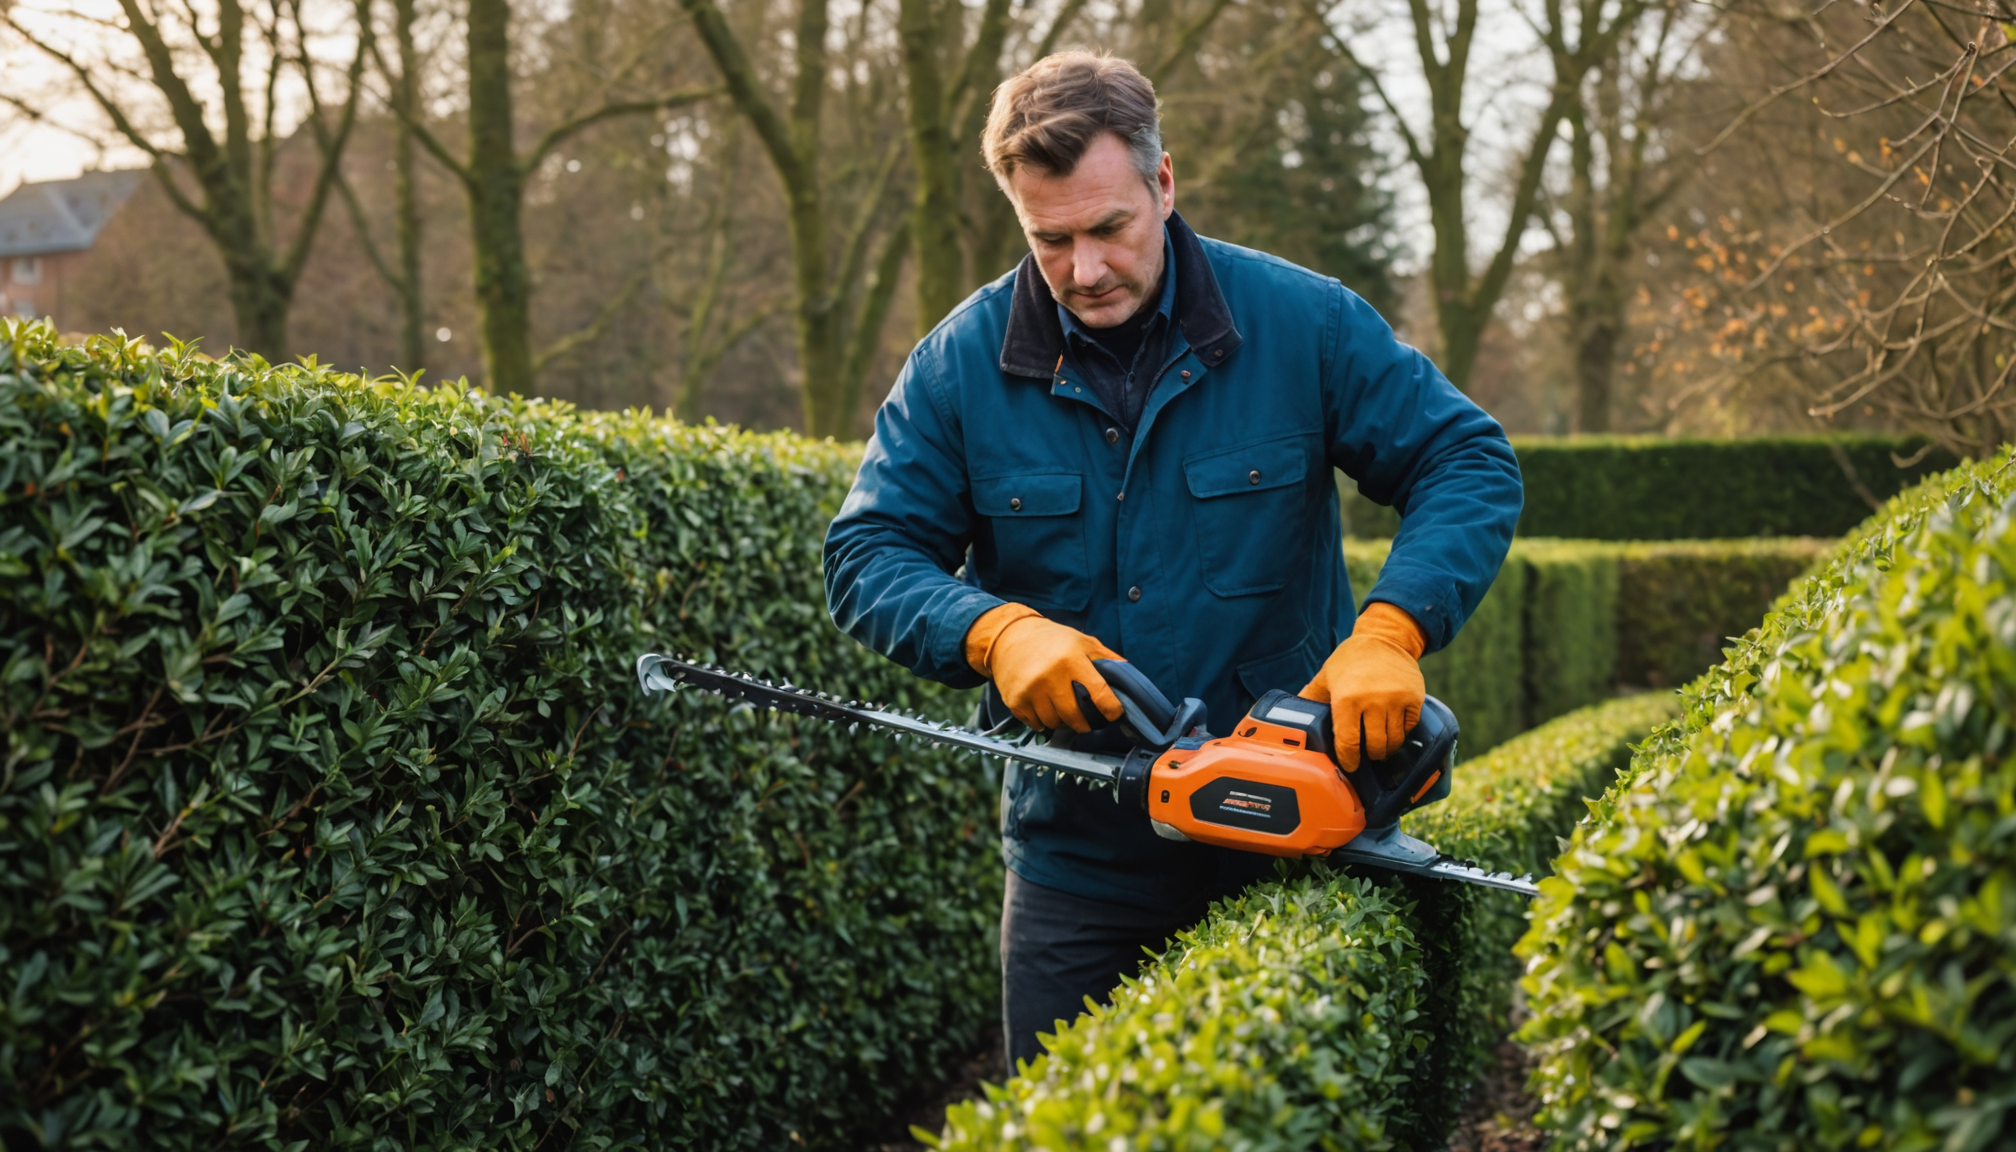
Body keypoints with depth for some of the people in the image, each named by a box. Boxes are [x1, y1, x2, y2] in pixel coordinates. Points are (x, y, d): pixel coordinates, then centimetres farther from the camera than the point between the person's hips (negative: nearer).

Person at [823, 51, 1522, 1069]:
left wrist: (1391, 632, -22)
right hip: (1075, 862, 1)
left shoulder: (1302, 322, -8)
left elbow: (1469, 465, -5)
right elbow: (866, 558, -4)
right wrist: (995, 632, -24)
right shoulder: (964, 363, -5)